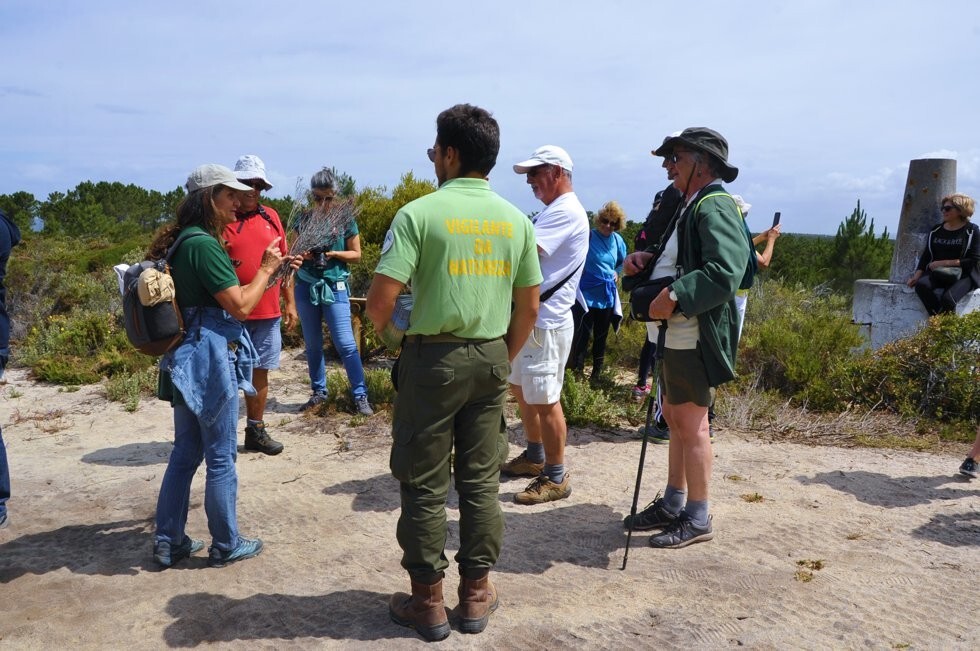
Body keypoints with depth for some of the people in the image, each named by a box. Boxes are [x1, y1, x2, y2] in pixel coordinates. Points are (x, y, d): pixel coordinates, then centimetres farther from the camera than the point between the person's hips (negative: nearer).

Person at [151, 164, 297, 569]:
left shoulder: (184, 241, 13)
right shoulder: (203, 244, -17)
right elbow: (241, 306, -17)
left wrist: (272, 272, 15)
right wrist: (266, 268, -3)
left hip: (188, 359, 10)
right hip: (212, 359, -10)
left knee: (185, 452, 17)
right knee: (221, 457, 3)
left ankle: (168, 542, 25)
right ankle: (225, 546, 17)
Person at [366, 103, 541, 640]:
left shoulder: (420, 213, -11)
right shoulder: (515, 219, 5)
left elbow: (381, 299, -16)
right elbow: (528, 307, 8)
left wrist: (380, 325, 6)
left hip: (433, 357, -4)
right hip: (491, 358, 5)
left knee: (425, 484, 8)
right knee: (480, 479, 13)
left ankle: (427, 601, 19)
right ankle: (476, 594, 24)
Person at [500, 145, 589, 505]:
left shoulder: (566, 212, -16)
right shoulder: (551, 212, 19)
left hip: (545, 321, -11)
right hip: (530, 317, 11)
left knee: (544, 400, -4)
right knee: (521, 390, 20)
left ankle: (556, 478, 9)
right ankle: (534, 457, 35)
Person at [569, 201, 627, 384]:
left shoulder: (617, 240, 3)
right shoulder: (587, 236, -11)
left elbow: (623, 261, 21)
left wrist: (617, 272, 5)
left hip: (607, 296, 5)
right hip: (586, 295, -5)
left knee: (601, 337, 15)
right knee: (581, 336, -9)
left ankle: (596, 375, 29)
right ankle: (576, 374, 1)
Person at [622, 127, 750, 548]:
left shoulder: (714, 207, -15)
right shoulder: (690, 206, 17)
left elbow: (725, 272, -27)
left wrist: (674, 296, -29)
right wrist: (644, 259, 7)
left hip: (695, 337, -10)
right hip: (675, 335, 10)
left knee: (691, 425, -1)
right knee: (676, 419, 17)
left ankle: (697, 519, 13)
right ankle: (673, 504, 31)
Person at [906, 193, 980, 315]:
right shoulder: (936, 230, 16)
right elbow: (926, 256, 12)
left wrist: (945, 263, -12)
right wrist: (916, 276, -5)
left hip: (963, 275, -4)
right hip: (937, 273, 4)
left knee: (947, 297, -34)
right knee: (921, 285, -31)